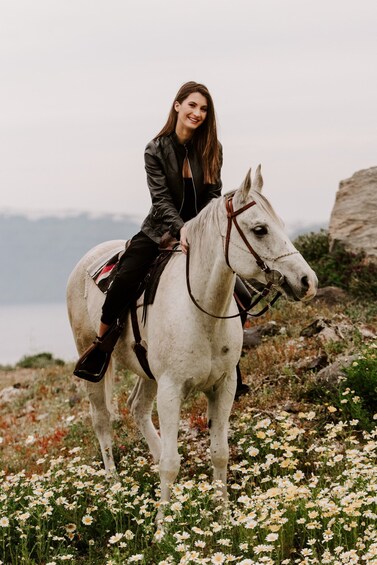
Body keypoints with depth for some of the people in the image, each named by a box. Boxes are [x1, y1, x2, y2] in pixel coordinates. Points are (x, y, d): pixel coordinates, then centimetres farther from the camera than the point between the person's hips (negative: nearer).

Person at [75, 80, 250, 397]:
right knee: (125, 278, -24)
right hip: (161, 229, -2)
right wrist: (181, 229, -26)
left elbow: (214, 194, -1)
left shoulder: (212, 150, 1)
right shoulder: (156, 150, -5)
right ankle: (101, 348, -8)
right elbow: (161, 198, -11)